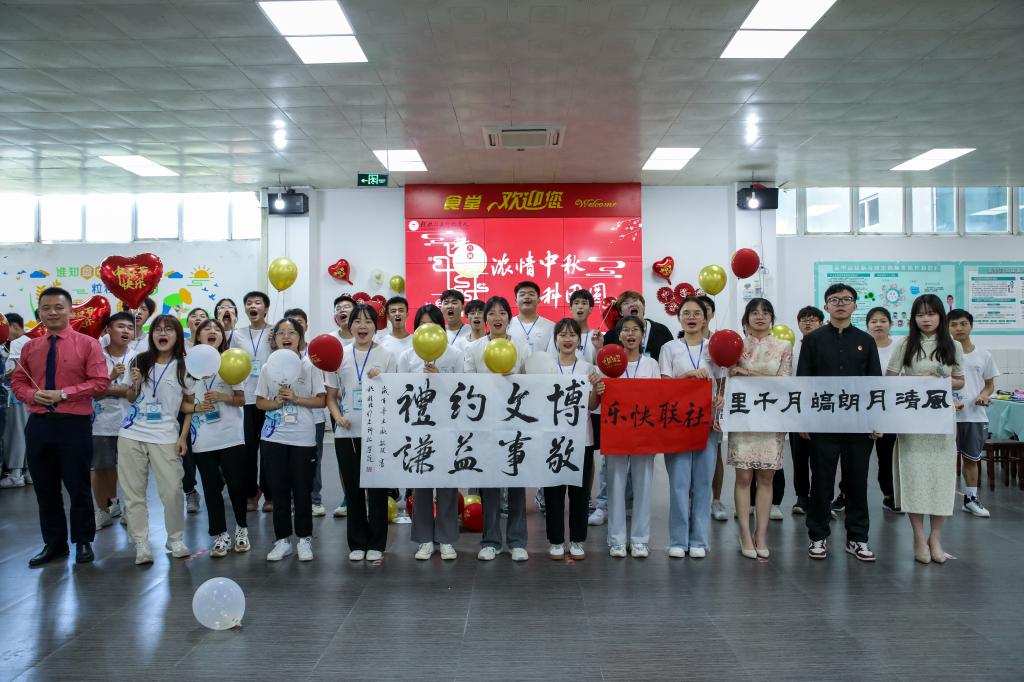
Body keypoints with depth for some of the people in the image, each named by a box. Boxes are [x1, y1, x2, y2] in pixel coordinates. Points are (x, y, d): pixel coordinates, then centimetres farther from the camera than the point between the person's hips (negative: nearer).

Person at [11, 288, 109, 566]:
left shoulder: (87, 344, -4)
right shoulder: (30, 347, 9)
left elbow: (100, 382, -10)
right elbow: (17, 382, 14)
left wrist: (63, 393, -17)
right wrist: (32, 394, -8)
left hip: (74, 424, -4)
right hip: (38, 424, 4)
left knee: (78, 486, 5)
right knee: (45, 487, 13)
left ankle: (83, 542, 21)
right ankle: (54, 543, 27)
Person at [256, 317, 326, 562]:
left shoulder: (310, 366, -1)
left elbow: (321, 401, -3)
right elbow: (260, 402, 9)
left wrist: (296, 399, -15)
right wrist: (275, 403, -11)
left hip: (303, 438, -2)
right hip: (274, 436, 2)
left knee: (302, 489, 4)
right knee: (278, 489, 7)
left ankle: (304, 539, 17)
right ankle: (282, 539, 17)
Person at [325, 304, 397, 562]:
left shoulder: (386, 356, 1)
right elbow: (331, 396, 11)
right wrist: (338, 416, -7)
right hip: (346, 433, 2)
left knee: (377, 489, 3)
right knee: (353, 489, 9)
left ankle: (376, 544, 15)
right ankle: (357, 543, 21)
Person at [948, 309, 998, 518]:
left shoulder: (984, 355, 5)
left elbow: (990, 384, 14)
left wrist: (984, 395, -8)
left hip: (975, 415, 3)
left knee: (971, 459, 13)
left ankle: (971, 499, 24)